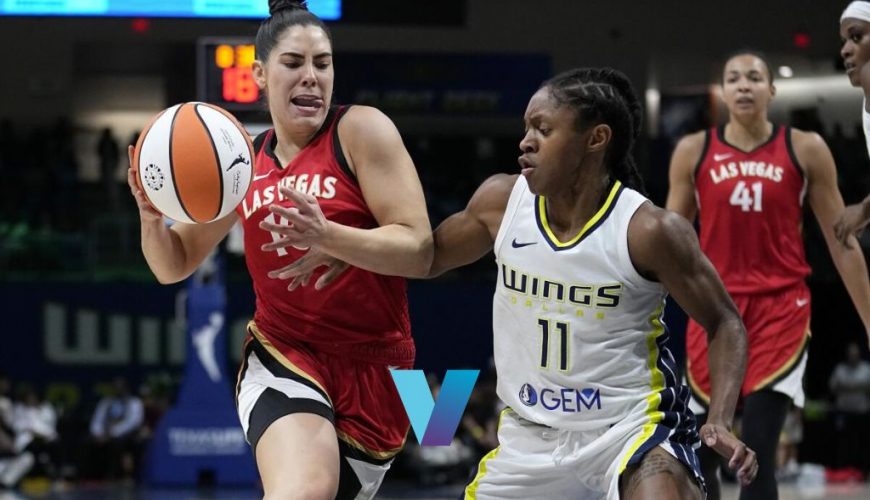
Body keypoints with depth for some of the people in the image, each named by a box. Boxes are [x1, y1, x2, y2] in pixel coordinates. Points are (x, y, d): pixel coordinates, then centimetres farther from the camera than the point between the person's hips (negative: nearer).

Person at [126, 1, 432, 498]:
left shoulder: (361, 130, -4)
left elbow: (420, 250, -13)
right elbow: (174, 266, 18)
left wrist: (327, 236, -30)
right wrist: (151, 214, -5)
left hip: (372, 369, 0)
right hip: (282, 359, 1)